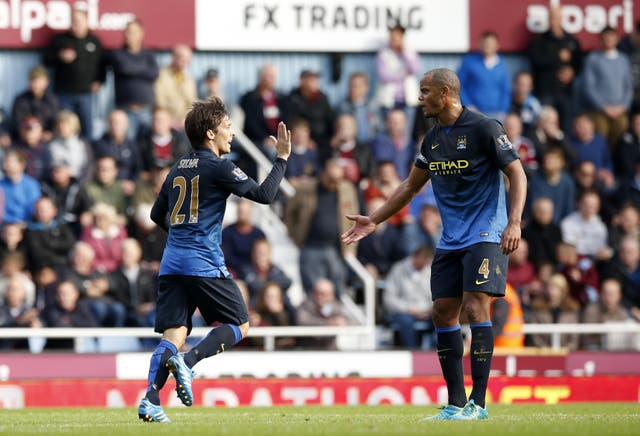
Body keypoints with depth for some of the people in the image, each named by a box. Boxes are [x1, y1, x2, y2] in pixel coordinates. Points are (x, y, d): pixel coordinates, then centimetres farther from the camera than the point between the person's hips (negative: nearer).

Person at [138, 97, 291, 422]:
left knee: (174, 332, 2)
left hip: (171, 262, 7)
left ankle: (151, 400, -16)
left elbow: (157, 215, 22)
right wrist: (282, 158, 0)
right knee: (239, 326, 6)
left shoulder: (179, 168, 15)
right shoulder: (218, 167, -6)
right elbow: (263, 194, -11)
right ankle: (188, 361, -17)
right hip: (204, 265, -7)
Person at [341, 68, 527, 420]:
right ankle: (456, 403, 8)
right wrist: (374, 220, 21)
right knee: (443, 312, 2)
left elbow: (516, 174, -10)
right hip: (450, 241, 7)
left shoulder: (484, 129, -9)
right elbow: (410, 186, 24)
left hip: (484, 236, -7)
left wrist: (514, 223, -22)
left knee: (475, 307, -16)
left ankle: (478, 403, -14)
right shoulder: (432, 140, 12)